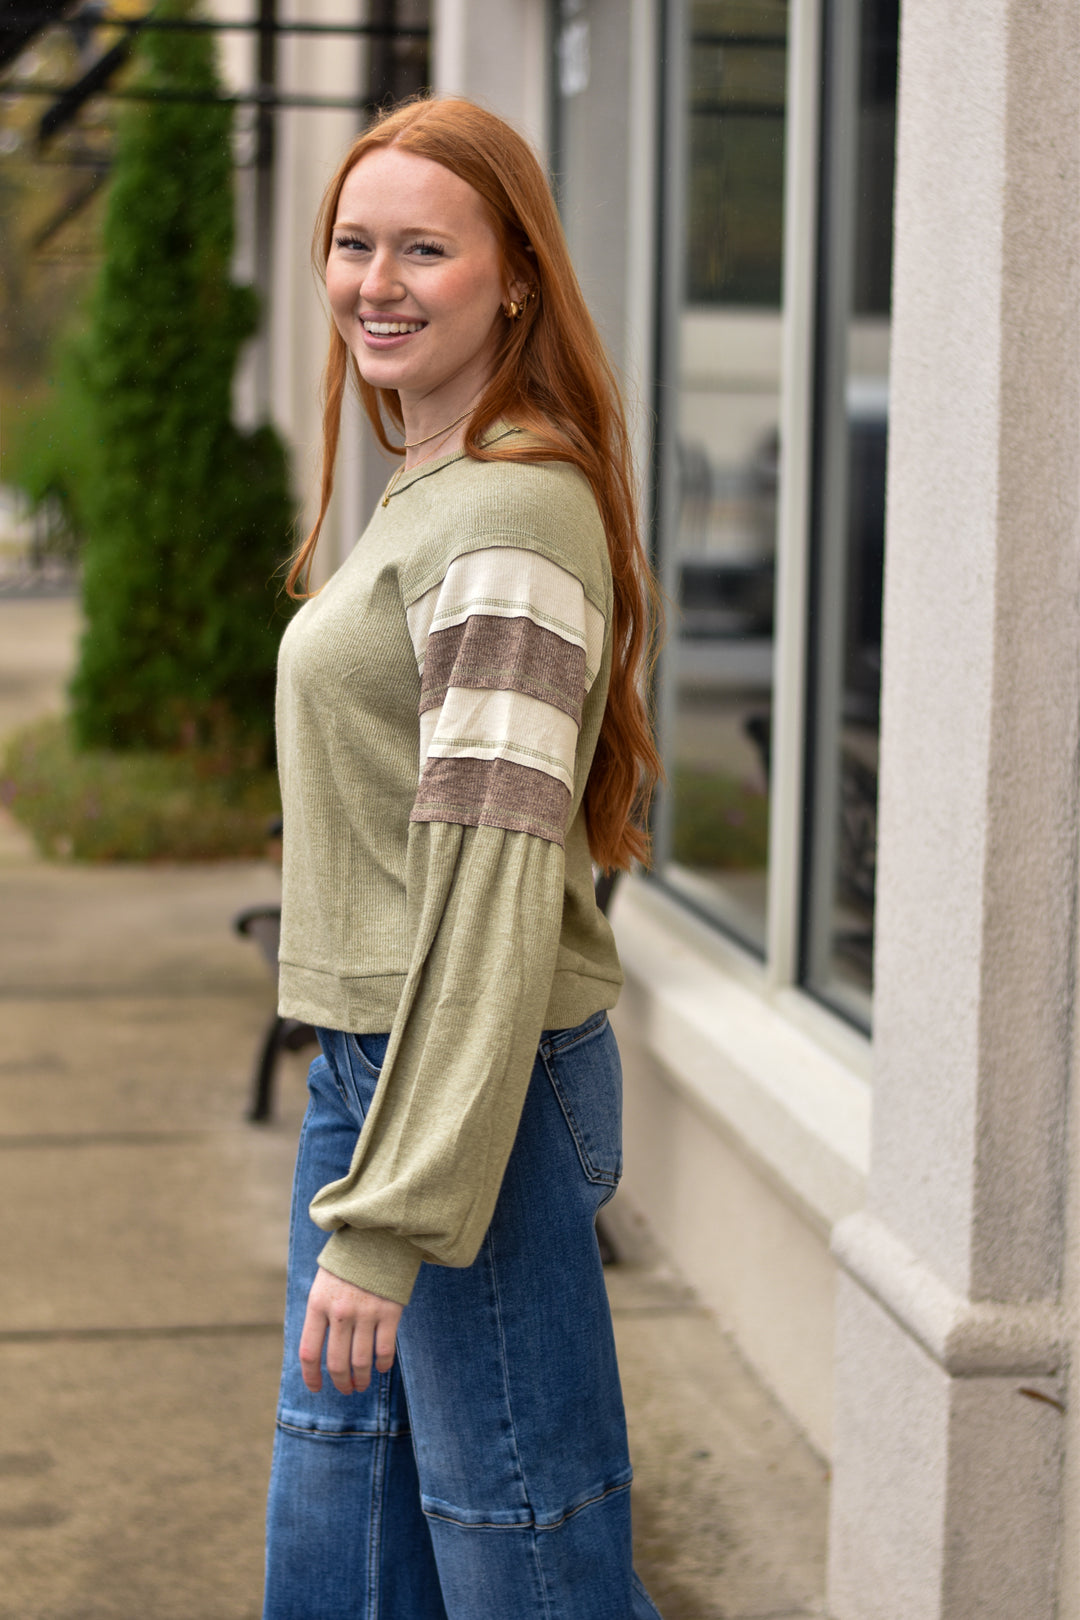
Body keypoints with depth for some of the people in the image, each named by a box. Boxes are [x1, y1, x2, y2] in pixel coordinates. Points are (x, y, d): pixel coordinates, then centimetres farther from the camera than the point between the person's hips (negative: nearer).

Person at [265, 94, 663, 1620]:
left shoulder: (510, 523, -17)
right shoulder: (422, 495, 15)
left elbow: (497, 882, -23)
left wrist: (393, 1217, -23)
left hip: (478, 1092, -10)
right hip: (365, 1063, 10)